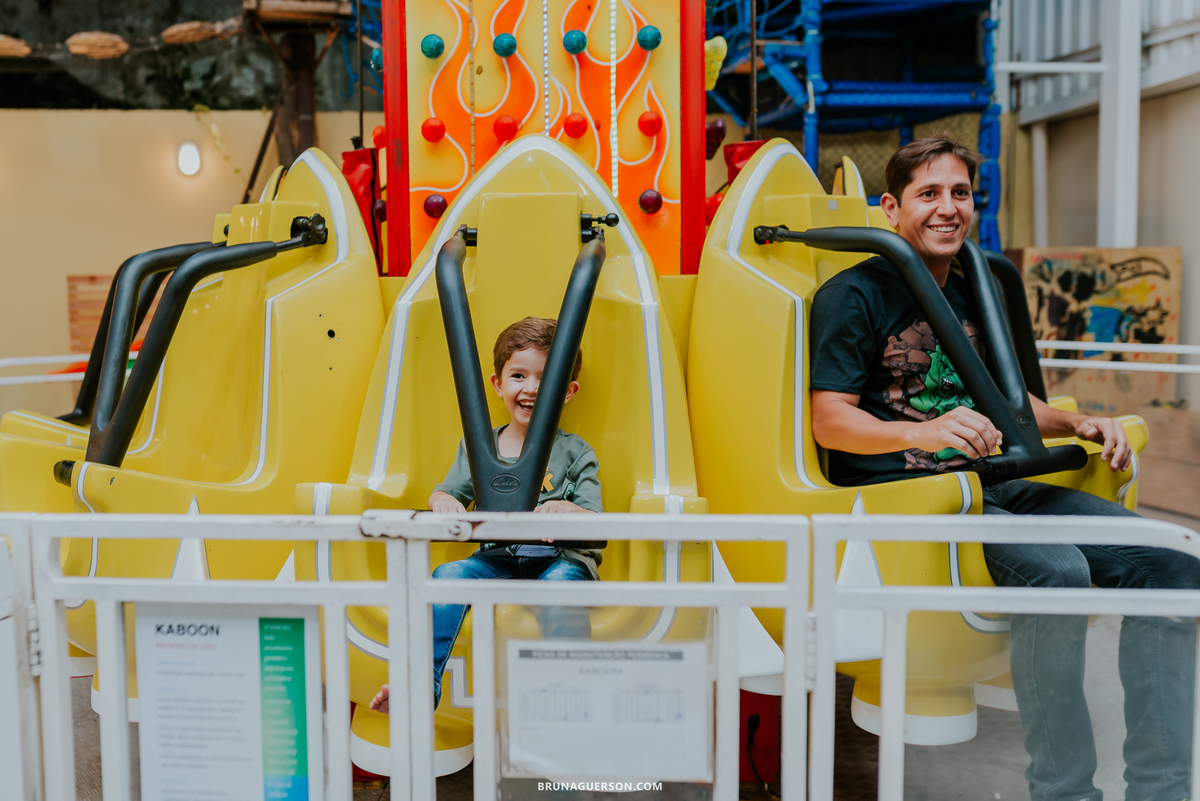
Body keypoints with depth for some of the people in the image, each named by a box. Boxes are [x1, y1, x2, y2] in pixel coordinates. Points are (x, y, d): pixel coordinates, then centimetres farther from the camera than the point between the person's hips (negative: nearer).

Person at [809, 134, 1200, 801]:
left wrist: (1078, 423, 9)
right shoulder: (852, 295, -1)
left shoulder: (969, 296, 23)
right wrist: (926, 432, -28)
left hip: (989, 484, 8)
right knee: (1056, 570, -32)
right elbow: (830, 422, -11)